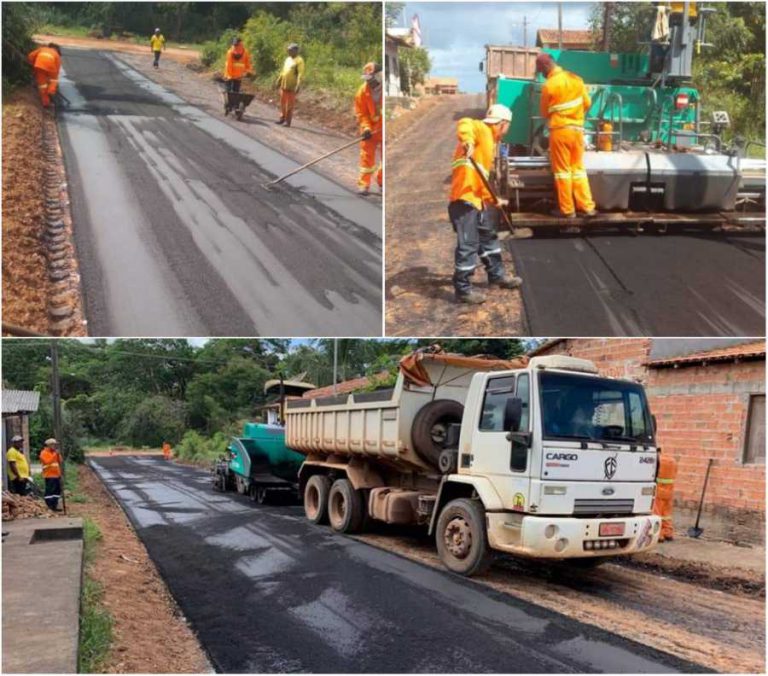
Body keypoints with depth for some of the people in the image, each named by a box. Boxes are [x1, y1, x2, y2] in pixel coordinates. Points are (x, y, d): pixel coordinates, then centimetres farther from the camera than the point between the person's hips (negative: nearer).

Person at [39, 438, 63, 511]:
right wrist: (55, 455, -19)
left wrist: (58, 454, -1)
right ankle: (50, 506, -7)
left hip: (57, 475, 8)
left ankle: (55, 505, 14)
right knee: (50, 491, -9)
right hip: (49, 475, -8)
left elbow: (61, 461, 13)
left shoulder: (55, 452, 19)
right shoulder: (44, 453, -6)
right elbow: (47, 462, -20)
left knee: (57, 490, 8)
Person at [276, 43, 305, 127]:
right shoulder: (287, 59, 14)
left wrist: (298, 86, -24)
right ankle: (282, 118, 23)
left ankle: (288, 121, 3)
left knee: (290, 105, -2)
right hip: (284, 85, 7)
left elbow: (300, 74, -16)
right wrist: (279, 80, 22)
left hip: (292, 87, -7)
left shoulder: (299, 61, -10)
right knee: (282, 103, 12)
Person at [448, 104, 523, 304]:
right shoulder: (482, 130, -4)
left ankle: (496, 275, 38)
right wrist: (467, 141, -47)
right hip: (464, 197, -10)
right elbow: (464, 124, -28)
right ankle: (463, 290, 1)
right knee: (468, 245, -7)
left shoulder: (489, 140, 23)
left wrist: (493, 199, 28)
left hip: (478, 197, 10)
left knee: (488, 236, 23)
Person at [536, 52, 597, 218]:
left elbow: (545, 113, 0)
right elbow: (587, 103, 10)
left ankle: (567, 209, 4)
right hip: (577, 129, 5)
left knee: (562, 170, 2)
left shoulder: (549, 85, -11)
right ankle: (587, 206, 10)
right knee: (578, 168, 12)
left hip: (559, 130, -5)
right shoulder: (576, 79, 4)